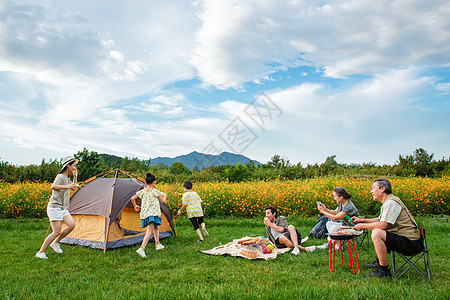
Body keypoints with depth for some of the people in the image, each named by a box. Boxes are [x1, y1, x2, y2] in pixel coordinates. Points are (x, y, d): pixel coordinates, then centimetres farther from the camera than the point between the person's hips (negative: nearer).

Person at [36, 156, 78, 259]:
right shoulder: (60, 176, -13)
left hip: (63, 209, 9)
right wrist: (67, 186, -37)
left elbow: (74, 188, 28)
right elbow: (53, 186, -31)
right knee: (56, 232, -9)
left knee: (72, 224, -7)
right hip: (54, 207, -8)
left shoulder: (67, 178, 14)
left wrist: (75, 176, 16)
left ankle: (55, 243, 9)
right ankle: (40, 252, 6)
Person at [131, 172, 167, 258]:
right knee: (149, 231, -12)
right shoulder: (155, 191, -5)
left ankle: (157, 244, 32)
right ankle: (141, 249, -25)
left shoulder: (142, 191, 8)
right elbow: (163, 201, 1)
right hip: (153, 213, -7)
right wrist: (164, 196, 23)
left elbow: (132, 198, 10)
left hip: (144, 213, 7)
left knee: (156, 228, 24)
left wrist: (135, 206, 27)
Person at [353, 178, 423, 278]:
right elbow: (379, 220, 26)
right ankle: (379, 262, 28)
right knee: (377, 231, 24)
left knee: (376, 233, -28)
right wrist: (361, 220, 16)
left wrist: (362, 226, -12)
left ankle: (384, 270, -16)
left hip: (410, 243, -11)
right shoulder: (387, 203, 14)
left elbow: (382, 225, -25)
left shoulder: (391, 203, -19)